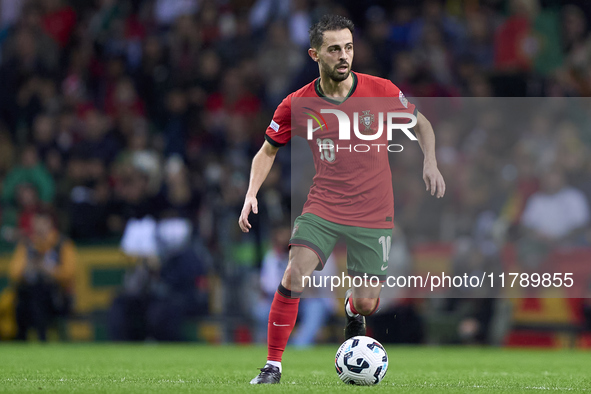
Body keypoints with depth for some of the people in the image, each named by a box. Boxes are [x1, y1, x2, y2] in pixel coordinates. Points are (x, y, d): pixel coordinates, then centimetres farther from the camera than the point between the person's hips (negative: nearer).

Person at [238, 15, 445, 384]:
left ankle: (354, 310, 37)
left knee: (366, 302, -4)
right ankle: (273, 365, -7)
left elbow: (421, 123, 11)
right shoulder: (297, 105, -5)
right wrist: (252, 194, -4)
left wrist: (430, 163, -5)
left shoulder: (380, 91, -6)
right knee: (294, 276, -20)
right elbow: (268, 150, 10)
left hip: (373, 213, 0)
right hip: (323, 209, 0)